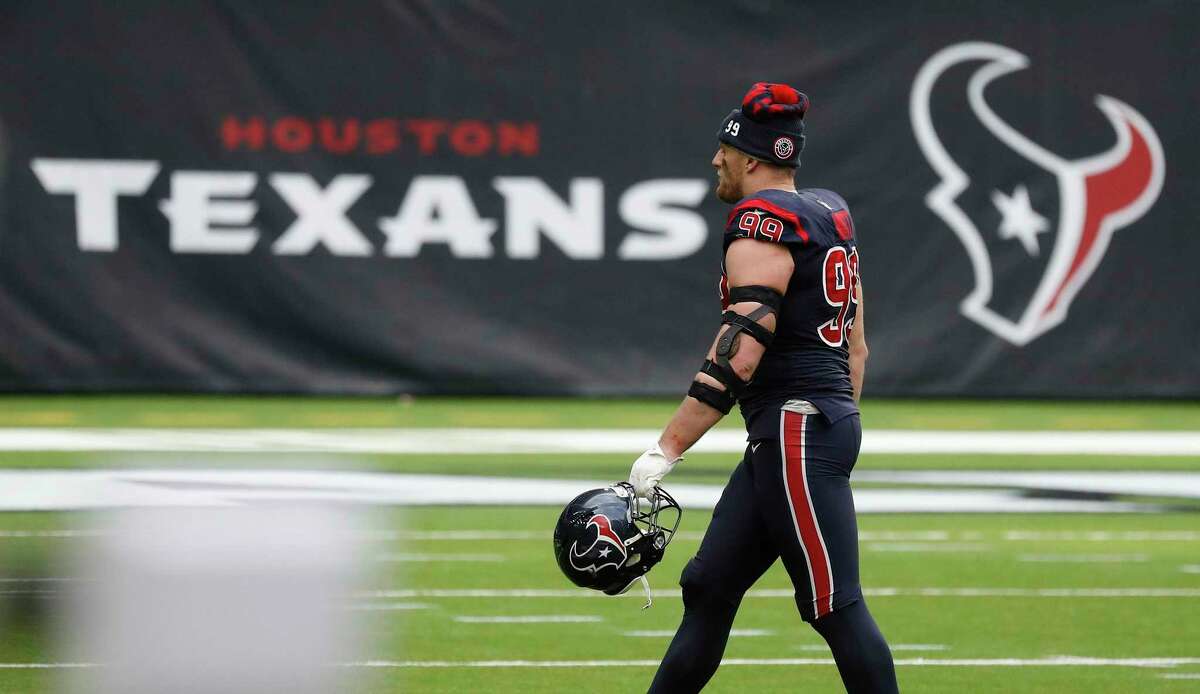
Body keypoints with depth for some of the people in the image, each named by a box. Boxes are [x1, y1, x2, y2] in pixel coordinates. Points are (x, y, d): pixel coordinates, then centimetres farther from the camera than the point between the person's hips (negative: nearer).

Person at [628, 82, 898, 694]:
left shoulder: (761, 225, -13)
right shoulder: (829, 213, 15)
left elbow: (738, 354, -22)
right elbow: (855, 348, 20)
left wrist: (667, 450, -21)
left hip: (796, 432, -10)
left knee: (834, 607, -8)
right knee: (708, 589, 13)